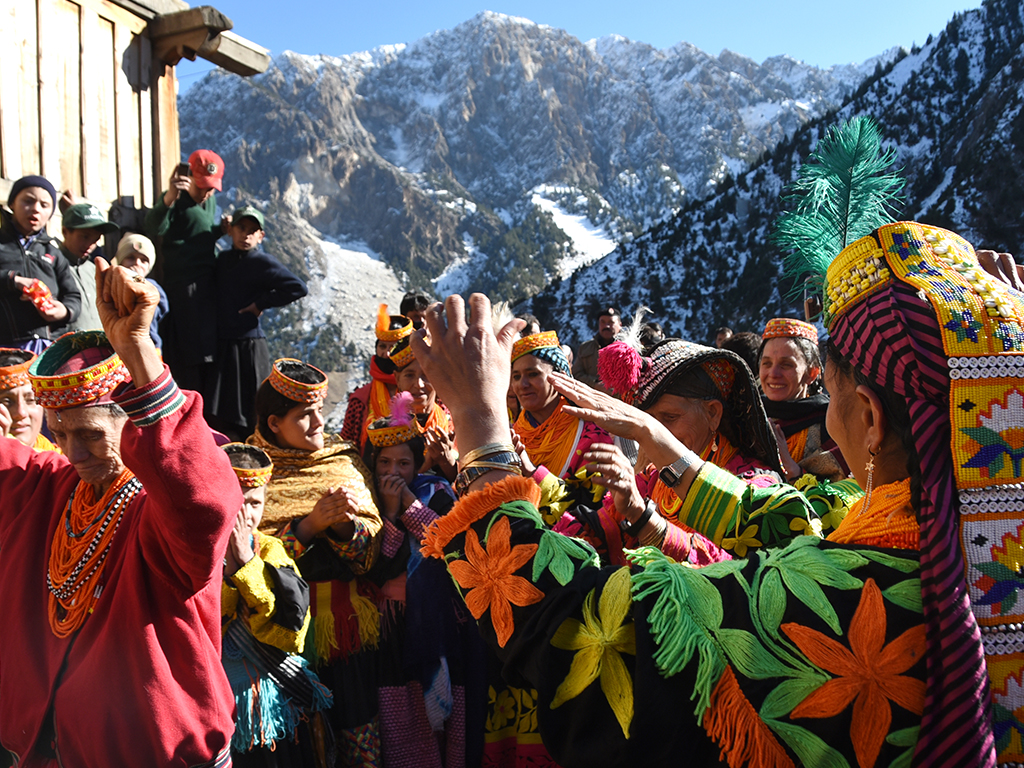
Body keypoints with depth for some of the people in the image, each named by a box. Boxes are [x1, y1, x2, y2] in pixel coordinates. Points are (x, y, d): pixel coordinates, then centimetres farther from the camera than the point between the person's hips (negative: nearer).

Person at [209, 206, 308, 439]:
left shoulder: (262, 262, -6)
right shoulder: (223, 259, 13)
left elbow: (299, 288, -16)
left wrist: (262, 303, -10)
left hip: (249, 347, -6)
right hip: (222, 345, 7)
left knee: (249, 417, -2)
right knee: (218, 414, 7)